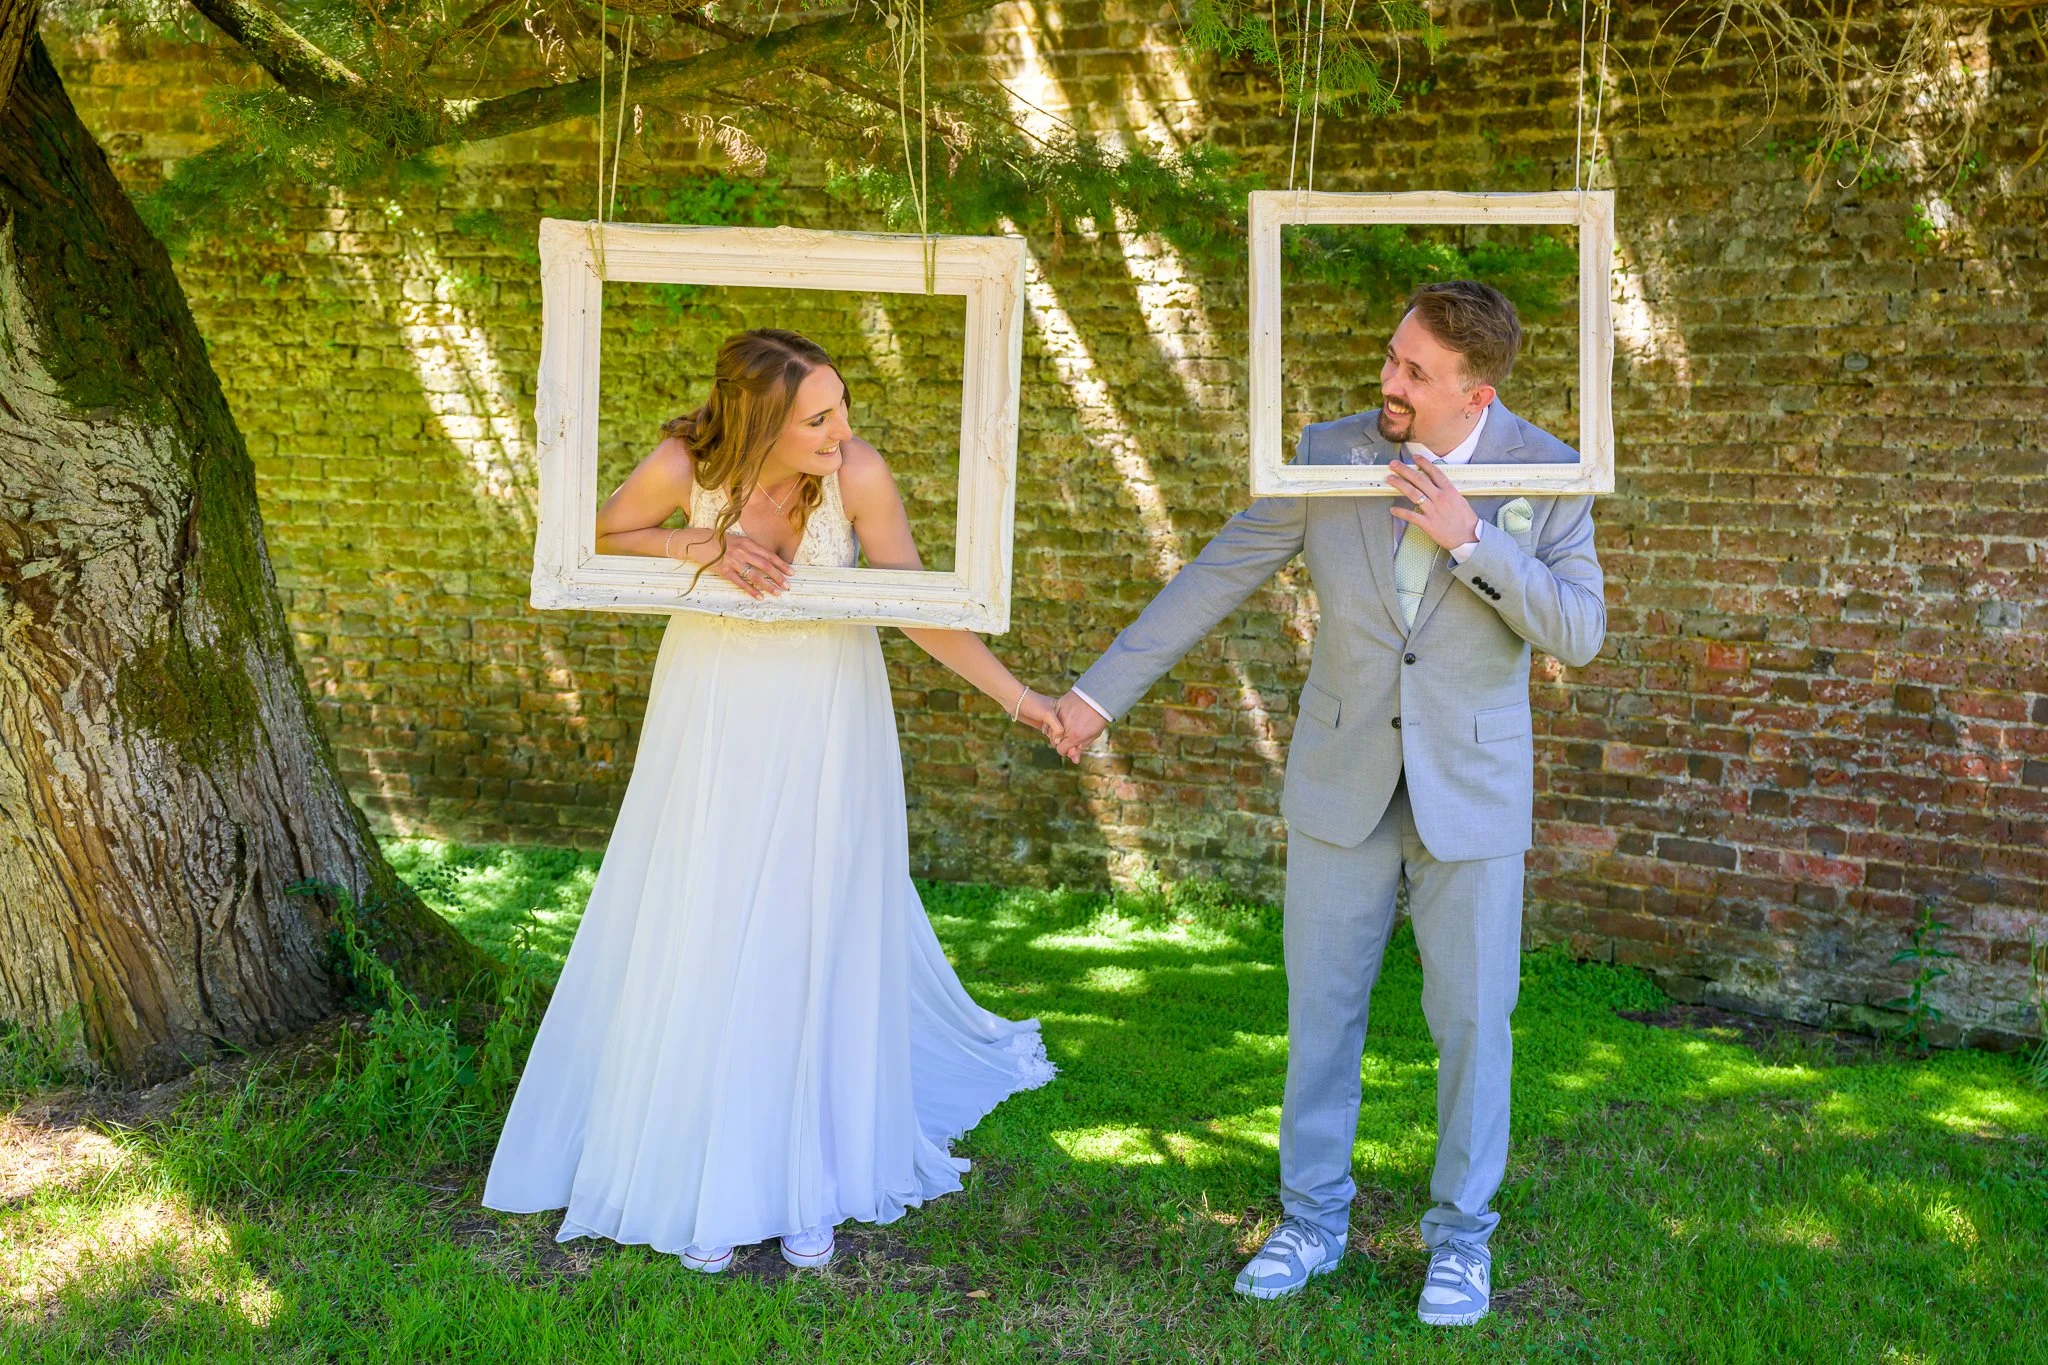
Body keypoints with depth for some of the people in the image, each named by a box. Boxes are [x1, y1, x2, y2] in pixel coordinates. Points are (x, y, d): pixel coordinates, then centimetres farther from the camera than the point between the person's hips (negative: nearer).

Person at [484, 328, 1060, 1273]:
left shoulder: (858, 473, -23)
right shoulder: (685, 465, -21)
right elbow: (596, 540, -4)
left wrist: (1016, 696, -12)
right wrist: (700, 548, -21)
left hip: (827, 716, 0)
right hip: (713, 716, 0)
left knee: (819, 938, 5)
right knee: (703, 937, 5)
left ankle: (809, 1179, 20)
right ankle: (705, 1181, 20)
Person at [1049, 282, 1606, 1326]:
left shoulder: (1549, 475, -9)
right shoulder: (1329, 453, -6)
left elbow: (1579, 633, -13)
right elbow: (1218, 575, -2)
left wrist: (1469, 540, -26)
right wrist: (1102, 690, -1)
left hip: (1472, 786, -1)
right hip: (1342, 780, 2)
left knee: (1472, 1017, 6)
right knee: (1322, 1004, 10)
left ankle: (1461, 1235, 26)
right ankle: (1311, 1219, 27)